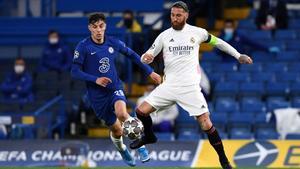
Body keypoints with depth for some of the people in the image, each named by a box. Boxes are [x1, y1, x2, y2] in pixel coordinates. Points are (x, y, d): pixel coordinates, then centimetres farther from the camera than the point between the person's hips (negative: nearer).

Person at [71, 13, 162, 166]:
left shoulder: (113, 43, -2)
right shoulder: (83, 47, -11)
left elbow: (132, 55, 15)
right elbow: (75, 72, -11)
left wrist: (150, 71, 16)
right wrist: (95, 79, -24)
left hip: (115, 88, 1)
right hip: (97, 95, -1)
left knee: (121, 113, -32)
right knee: (117, 130, 5)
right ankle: (122, 150, 41)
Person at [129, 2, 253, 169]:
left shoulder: (197, 32, -1)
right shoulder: (164, 36, 4)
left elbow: (217, 42, 14)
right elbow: (148, 57, 6)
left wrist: (238, 55, 13)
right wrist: (146, 57, -19)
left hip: (190, 87, -3)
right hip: (169, 85, 3)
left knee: (206, 124, -11)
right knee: (141, 111, -4)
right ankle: (149, 136, 27)